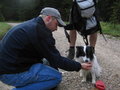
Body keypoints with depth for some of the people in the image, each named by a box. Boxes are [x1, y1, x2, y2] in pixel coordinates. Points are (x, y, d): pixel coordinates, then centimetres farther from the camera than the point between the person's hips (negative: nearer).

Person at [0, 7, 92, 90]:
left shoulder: (31, 25, 11)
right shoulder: (40, 31, -19)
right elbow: (57, 60, -15)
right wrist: (80, 66, -3)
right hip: (11, 73, -10)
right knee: (57, 77, -9)